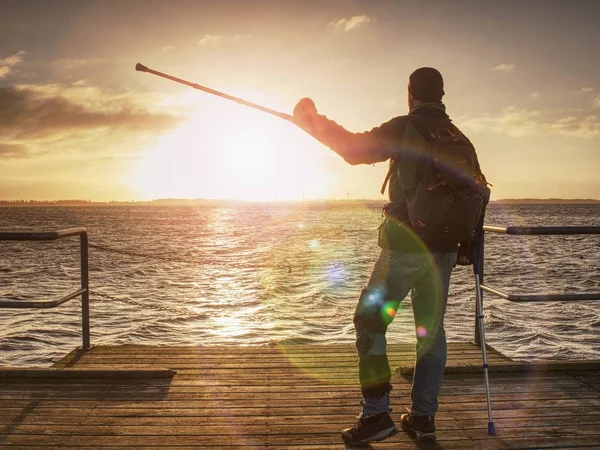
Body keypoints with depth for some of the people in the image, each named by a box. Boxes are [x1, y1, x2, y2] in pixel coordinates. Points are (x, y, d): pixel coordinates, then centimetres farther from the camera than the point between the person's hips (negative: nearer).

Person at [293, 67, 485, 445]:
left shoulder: (404, 129, -6)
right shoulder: (460, 140, 13)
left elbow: (355, 149, -12)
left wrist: (314, 121, -2)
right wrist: (466, 248, 22)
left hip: (404, 246, -6)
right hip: (443, 250, 6)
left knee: (370, 324, 1)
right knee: (432, 330, 12)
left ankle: (376, 415, -3)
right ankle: (423, 417, 17)